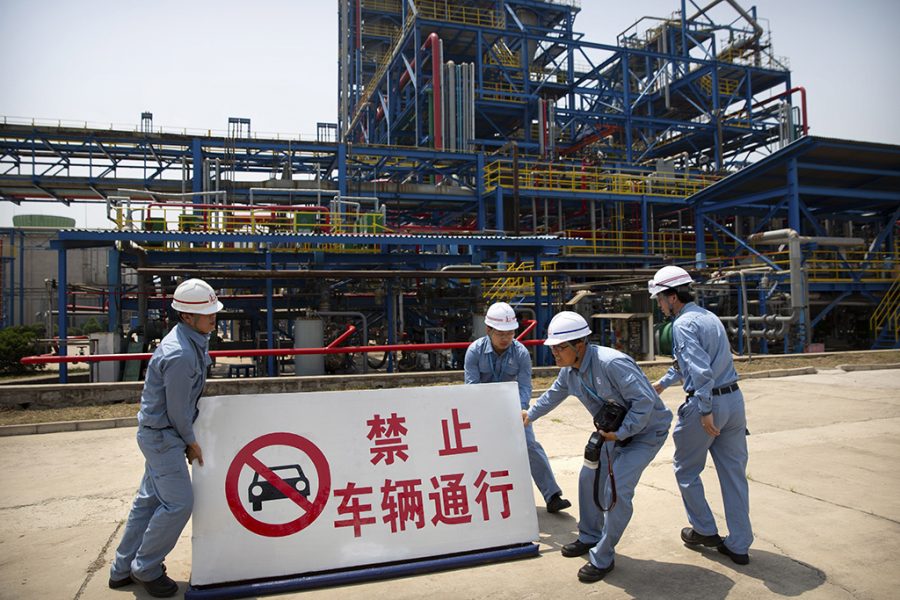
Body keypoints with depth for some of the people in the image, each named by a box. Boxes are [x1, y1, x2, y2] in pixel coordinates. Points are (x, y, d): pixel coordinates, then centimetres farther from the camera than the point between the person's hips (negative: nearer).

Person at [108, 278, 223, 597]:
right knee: (179, 503, -4)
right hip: (162, 436, -10)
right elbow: (177, 410, -20)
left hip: (161, 434, 10)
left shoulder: (193, 340, 4)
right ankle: (146, 568, 16)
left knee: (150, 499, 18)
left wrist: (187, 439, 15)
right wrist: (191, 442, -5)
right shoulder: (181, 355, -28)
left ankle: (123, 570, 32)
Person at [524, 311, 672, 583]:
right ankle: (589, 537, 33)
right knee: (589, 478, 11)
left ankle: (602, 558, 1)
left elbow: (645, 401, -33)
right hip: (614, 430, 9)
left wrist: (620, 433, -28)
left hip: (646, 430, -8)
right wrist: (531, 414, 24)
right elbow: (554, 394, 15)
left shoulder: (612, 363, -35)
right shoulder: (569, 370, -7)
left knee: (616, 490, -15)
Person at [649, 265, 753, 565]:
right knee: (734, 473, 13)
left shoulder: (683, 324, -14)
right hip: (734, 399, 8)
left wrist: (705, 412, -23)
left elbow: (701, 370, -26)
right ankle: (739, 545, 21)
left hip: (706, 403, -8)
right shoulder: (710, 316, 15)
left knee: (686, 470, 13)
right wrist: (662, 383, 39)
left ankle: (705, 531, 27)